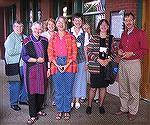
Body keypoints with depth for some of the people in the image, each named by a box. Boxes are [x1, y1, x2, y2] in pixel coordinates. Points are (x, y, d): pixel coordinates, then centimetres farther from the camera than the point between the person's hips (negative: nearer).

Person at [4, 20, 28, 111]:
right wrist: (22, 49, -14)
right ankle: (13, 103, 14)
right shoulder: (11, 37, -9)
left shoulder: (24, 37, 12)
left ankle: (23, 99, 32)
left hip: (23, 63, 7)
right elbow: (10, 52, -18)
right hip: (14, 64, -7)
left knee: (24, 82, 14)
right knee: (15, 84, 0)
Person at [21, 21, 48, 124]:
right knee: (32, 92, -2)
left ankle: (38, 110, 28)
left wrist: (48, 68, 10)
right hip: (31, 69, -4)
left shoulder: (45, 40, 9)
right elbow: (24, 57, -8)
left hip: (42, 69, 4)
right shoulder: (27, 42, -4)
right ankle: (33, 116, 7)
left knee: (42, 90, 8)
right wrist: (37, 60, -12)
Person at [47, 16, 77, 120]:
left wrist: (67, 65, -12)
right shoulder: (53, 38, 9)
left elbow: (74, 53, -1)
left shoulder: (71, 37, 3)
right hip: (56, 65, 2)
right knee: (58, 90, 8)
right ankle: (59, 110, 21)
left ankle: (67, 111, 19)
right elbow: (50, 53, 4)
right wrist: (57, 65, -9)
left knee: (68, 89, 5)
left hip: (69, 65, -1)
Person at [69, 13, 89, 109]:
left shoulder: (85, 34, 5)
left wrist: (86, 62, 5)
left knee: (79, 78, 7)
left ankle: (77, 100, 19)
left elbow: (85, 49, 7)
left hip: (81, 59, 1)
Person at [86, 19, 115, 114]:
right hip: (95, 66, -2)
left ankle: (101, 105, 25)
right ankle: (89, 105, 17)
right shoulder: (94, 38, 1)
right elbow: (89, 52, -3)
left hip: (107, 66, 2)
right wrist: (98, 60, -13)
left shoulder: (111, 38, 7)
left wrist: (108, 59, -10)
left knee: (103, 87, 10)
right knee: (93, 87, 2)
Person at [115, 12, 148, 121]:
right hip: (122, 63, 6)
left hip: (134, 63, -6)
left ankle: (133, 111, 14)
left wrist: (132, 53, -17)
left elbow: (145, 50, -8)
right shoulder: (123, 34, 15)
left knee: (134, 90, 1)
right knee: (123, 88, 13)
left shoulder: (140, 33, -5)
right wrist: (119, 51, 5)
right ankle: (124, 108, 26)